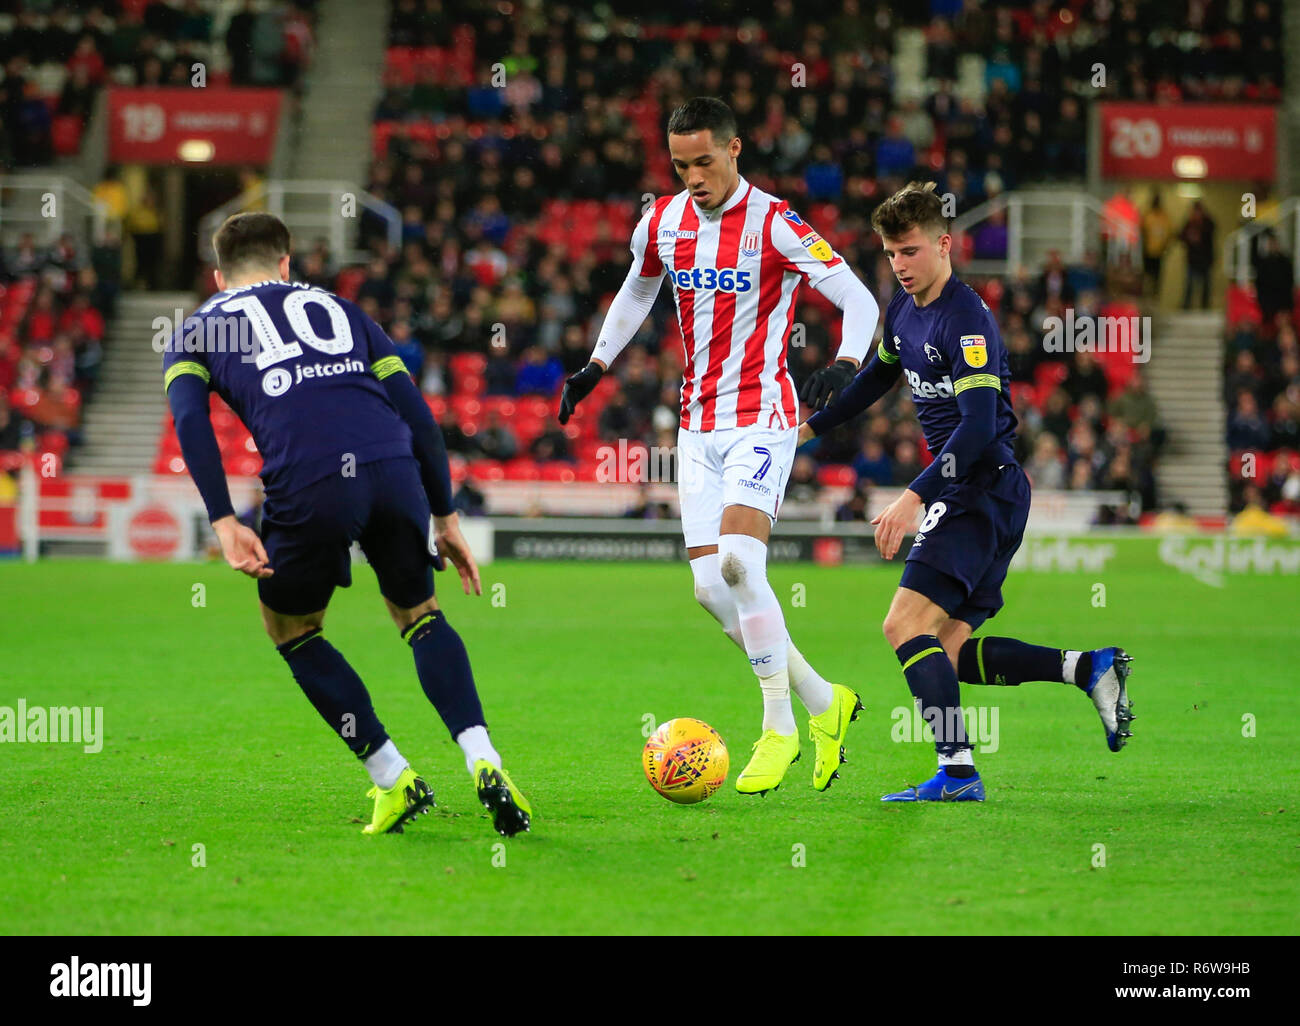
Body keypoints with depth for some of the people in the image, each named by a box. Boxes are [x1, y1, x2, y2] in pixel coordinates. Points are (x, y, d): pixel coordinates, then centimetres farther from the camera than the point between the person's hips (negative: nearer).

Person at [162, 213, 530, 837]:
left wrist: (224, 523, -3)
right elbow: (415, 411, 23)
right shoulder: (336, 308, 32)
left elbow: (189, 417, 4)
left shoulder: (196, 332, 26)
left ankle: (394, 781, 15)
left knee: (291, 632, 24)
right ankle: (484, 765, 4)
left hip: (306, 483, -2)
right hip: (393, 469, 3)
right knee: (419, 615, 25)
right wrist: (445, 516, 27)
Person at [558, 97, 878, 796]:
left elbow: (860, 301, -12)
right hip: (698, 423, 6)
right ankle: (823, 701, 17)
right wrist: (595, 367, 18)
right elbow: (636, 292, 26)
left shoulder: (774, 225, -12)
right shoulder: (663, 222, 5)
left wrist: (846, 364, -30)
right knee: (711, 588, -1)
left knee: (738, 560, -24)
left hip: (761, 418, -6)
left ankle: (779, 726, -10)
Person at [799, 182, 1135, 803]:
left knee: (906, 624, -20)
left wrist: (913, 499, -32)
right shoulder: (904, 309, 11)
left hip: (986, 490, -10)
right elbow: (877, 376, 32)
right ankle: (1089, 669, 9)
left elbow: (978, 427, -26)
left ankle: (957, 771, -23)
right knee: (949, 653, 7)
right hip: (960, 493, 10)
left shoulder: (967, 319, -18)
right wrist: (811, 426, 36)